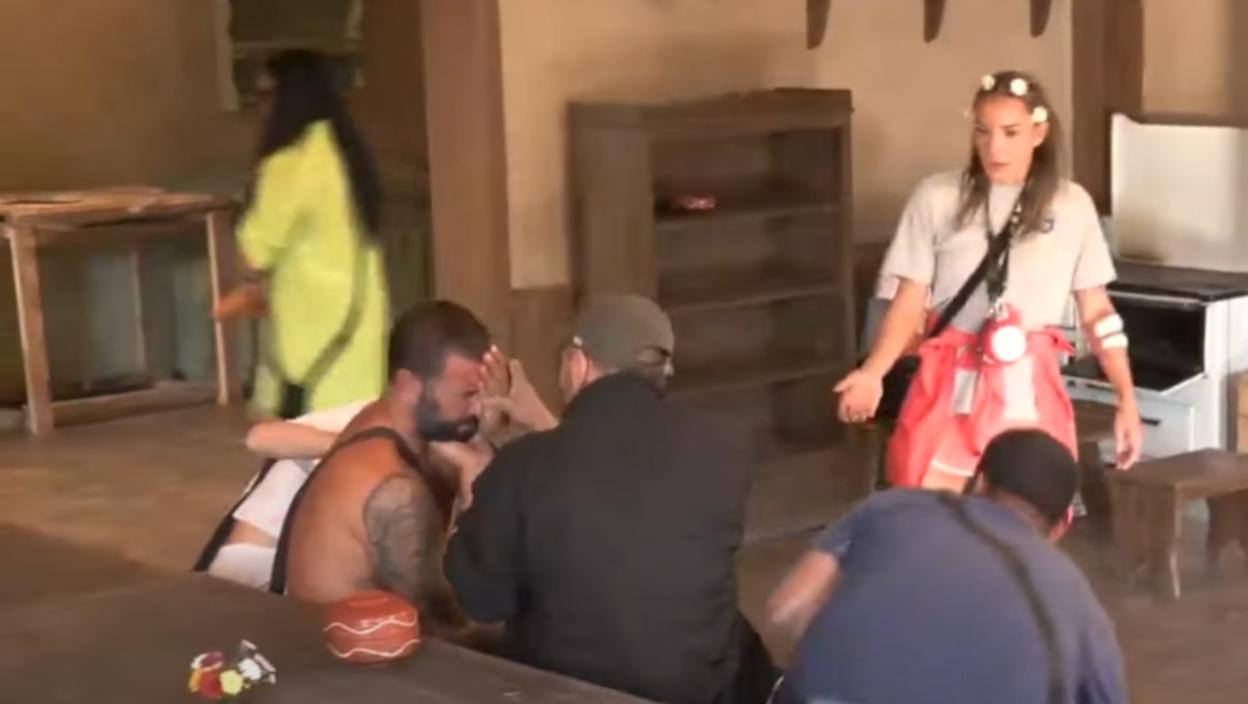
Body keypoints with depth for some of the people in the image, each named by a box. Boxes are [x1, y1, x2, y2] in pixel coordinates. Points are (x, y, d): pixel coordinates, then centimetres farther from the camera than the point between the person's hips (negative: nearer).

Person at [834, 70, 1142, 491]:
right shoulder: (937, 198, -1)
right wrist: (873, 373, -15)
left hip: (1030, 395, 1)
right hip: (949, 390, -1)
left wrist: (1126, 398, 3)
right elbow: (909, 302, 0)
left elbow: (1096, 312, 9)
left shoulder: (1071, 206, 4)